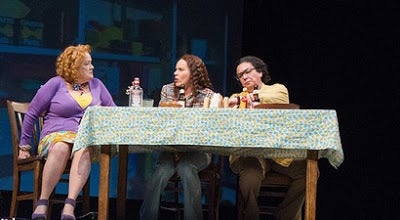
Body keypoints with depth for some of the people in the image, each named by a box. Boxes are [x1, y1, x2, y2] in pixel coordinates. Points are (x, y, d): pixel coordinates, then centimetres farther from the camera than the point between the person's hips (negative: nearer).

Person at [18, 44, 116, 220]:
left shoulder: (96, 85, 18)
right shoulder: (56, 84, 7)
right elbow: (31, 114, 10)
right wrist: (24, 145, 9)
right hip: (56, 136, -2)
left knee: (84, 150, -37)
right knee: (60, 148, -40)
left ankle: (69, 206, -49)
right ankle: (42, 204, -37)